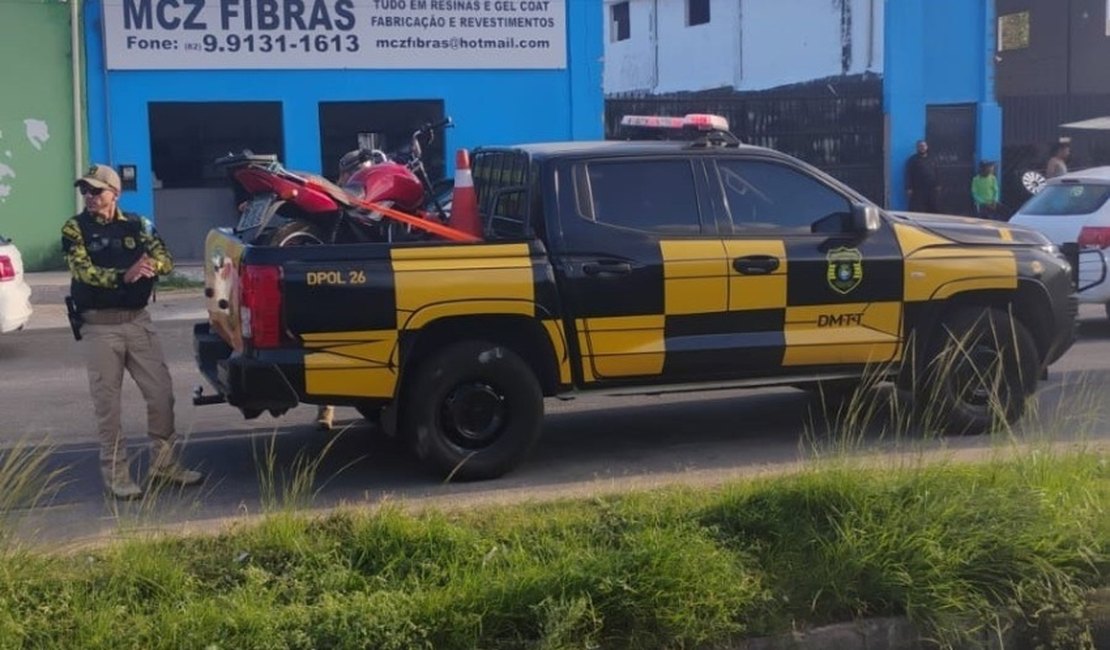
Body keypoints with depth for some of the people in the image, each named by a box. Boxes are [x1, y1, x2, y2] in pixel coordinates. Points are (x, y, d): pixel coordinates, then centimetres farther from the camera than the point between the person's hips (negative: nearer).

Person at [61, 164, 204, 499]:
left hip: (138, 321, 3)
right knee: (107, 403, 0)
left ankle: (164, 463, 20)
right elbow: (84, 272, -16)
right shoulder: (75, 229, -2)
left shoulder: (136, 224, 8)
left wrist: (148, 266, -26)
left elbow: (165, 260, -2)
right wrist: (125, 275, -32)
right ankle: (116, 473, 9)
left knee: (161, 392, 5)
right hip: (100, 327, -3)